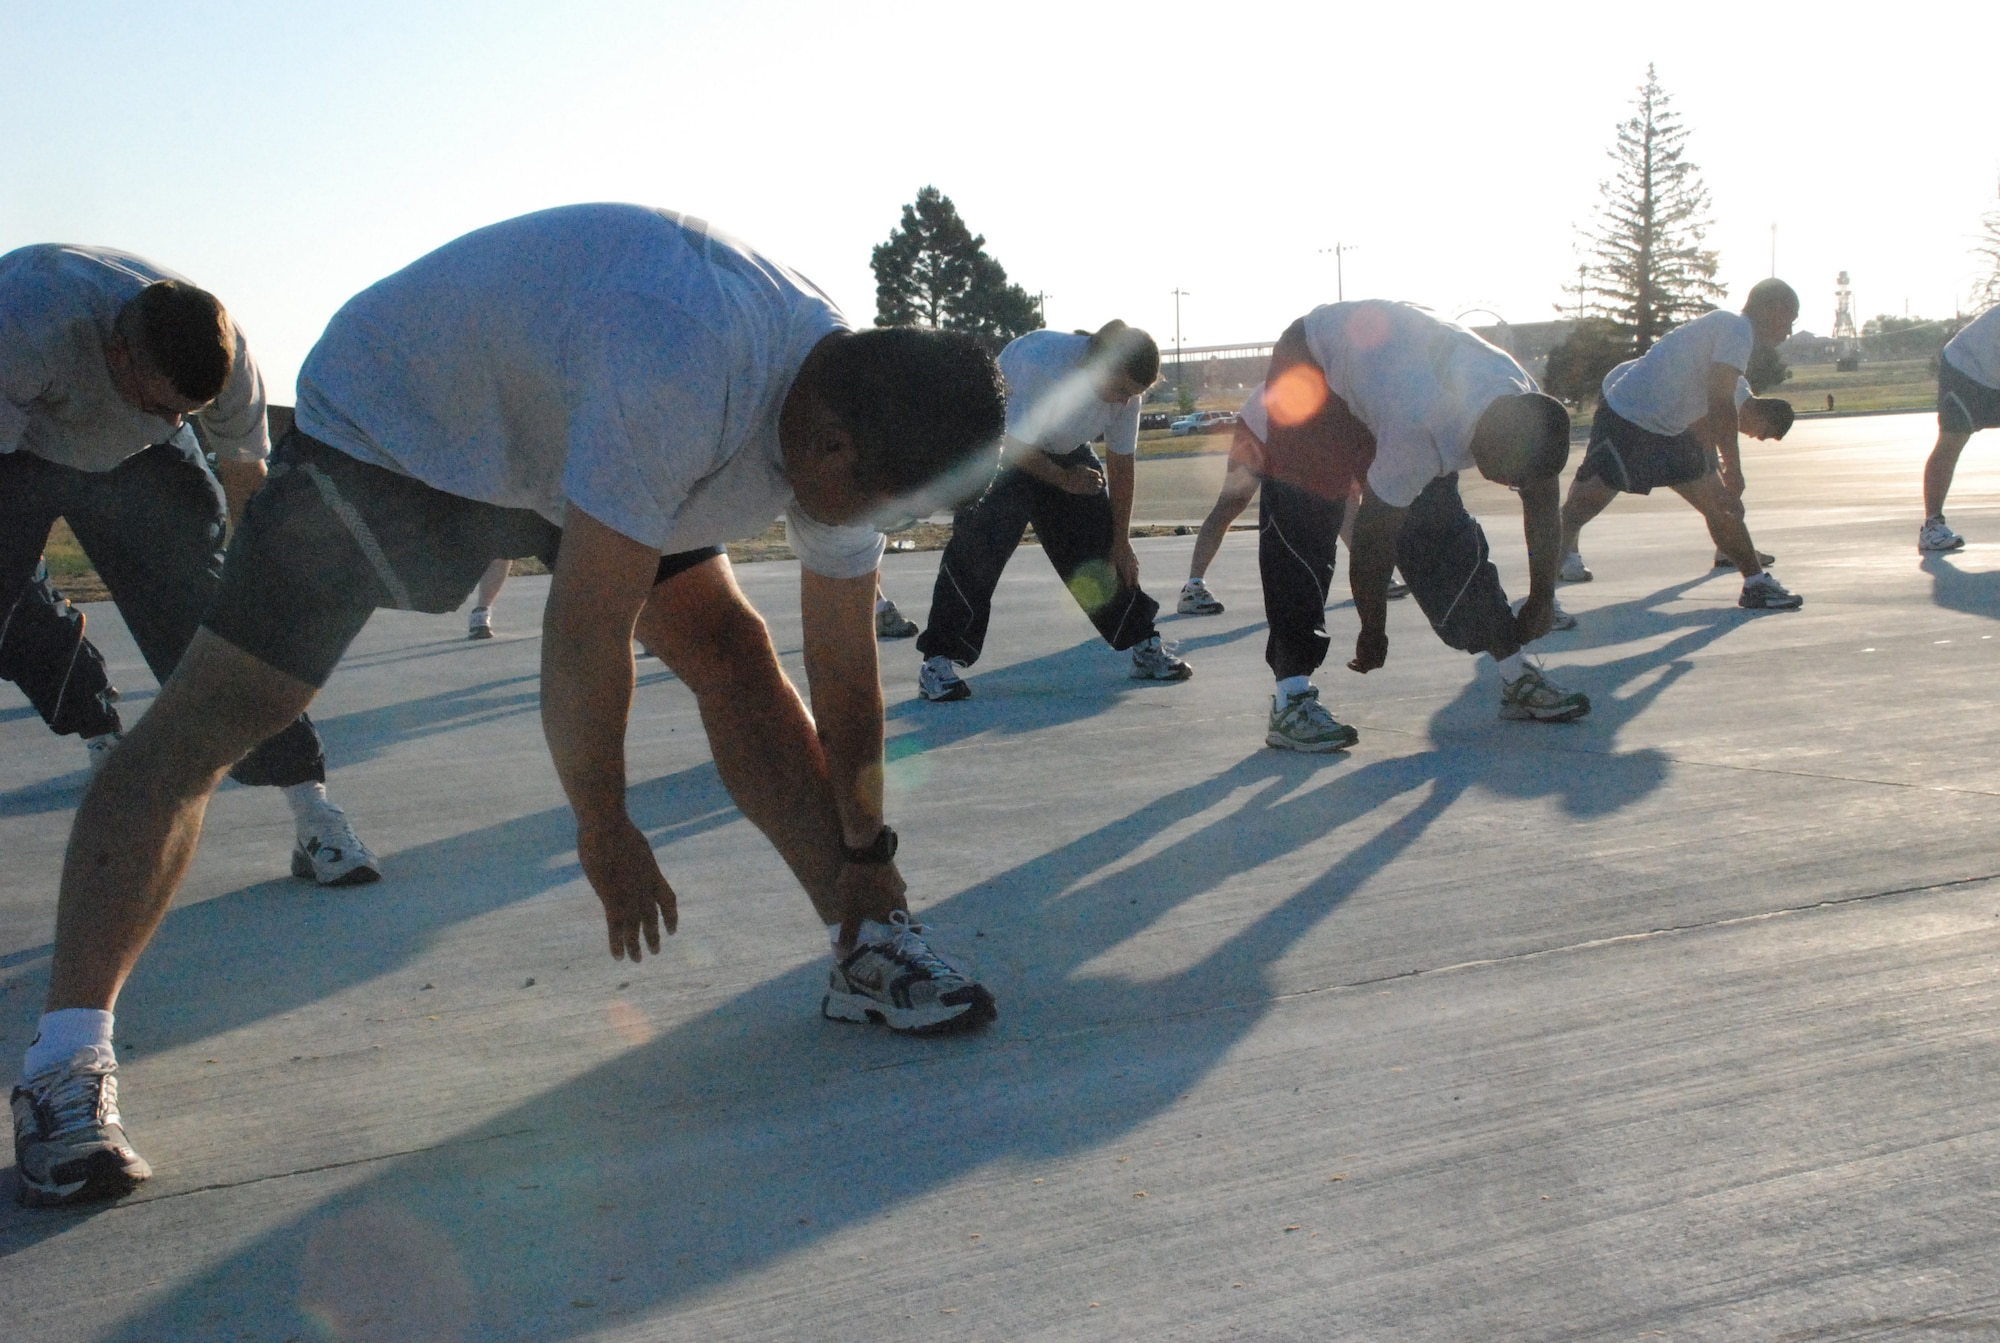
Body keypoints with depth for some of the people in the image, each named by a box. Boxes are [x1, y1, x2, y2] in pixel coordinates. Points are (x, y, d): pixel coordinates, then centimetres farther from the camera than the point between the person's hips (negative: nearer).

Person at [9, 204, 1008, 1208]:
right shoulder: (677, 373, -42)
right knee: (213, 712, -12)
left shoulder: (848, 416, -15)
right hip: (390, 420, -6)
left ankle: (865, 949, 3)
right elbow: (585, 636, -35)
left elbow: (845, 670, -5)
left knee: (732, 652, -6)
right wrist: (604, 832, -20)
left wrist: (863, 856, 1)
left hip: (569, 432, 6)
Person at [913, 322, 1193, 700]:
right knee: (981, 543, -22)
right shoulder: (1043, 365, -37)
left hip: (1065, 452, 6)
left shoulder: (1125, 388, -17)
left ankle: (1145, 647, 13)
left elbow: (1120, 464, -7)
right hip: (998, 447, -6)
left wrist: (1121, 541, -4)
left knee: (1102, 541, 0)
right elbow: (1017, 449, -28)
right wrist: (1065, 479, -15)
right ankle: (938, 661, -18)